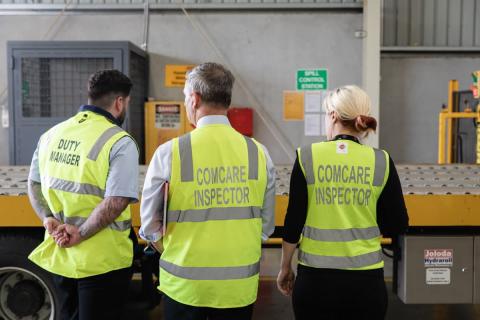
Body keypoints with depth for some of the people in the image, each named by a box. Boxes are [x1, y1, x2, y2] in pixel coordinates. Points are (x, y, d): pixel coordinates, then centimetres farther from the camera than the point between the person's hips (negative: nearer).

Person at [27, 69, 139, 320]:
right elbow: (115, 202, -24)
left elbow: (33, 184, 12)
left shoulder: (52, 134, 6)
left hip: (58, 255, 6)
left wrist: (48, 219, -1)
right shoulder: (119, 143, -16)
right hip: (101, 262, -6)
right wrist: (80, 234, -16)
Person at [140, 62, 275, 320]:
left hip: (184, 285, -2)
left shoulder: (169, 153, -12)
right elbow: (266, 225, 2)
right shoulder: (258, 153, -5)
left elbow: (150, 225, -3)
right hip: (240, 286, 2)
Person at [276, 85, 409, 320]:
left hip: (315, 278, 0)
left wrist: (285, 269, 9)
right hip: (365, 279, 1)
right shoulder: (381, 161, -5)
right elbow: (397, 226, -1)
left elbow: (294, 221, -4)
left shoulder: (307, 157, -7)